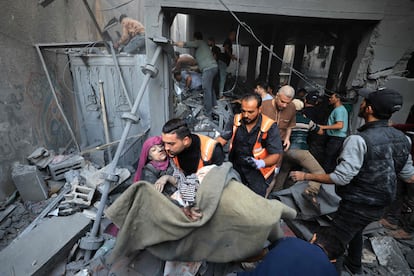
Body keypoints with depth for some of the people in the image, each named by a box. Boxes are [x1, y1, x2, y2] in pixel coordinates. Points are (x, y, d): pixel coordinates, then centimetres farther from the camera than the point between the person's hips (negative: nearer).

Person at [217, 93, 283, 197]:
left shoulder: (269, 126, -15)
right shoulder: (235, 120, -3)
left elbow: (276, 155, -14)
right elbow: (222, 138, -2)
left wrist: (261, 163, -31)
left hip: (257, 171, -3)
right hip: (236, 167, 3)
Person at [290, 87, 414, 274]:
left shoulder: (359, 140, -28)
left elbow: (341, 178, -28)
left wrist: (305, 176, -20)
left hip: (356, 206, -9)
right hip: (380, 206, 9)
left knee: (327, 247, 0)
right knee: (355, 230, 34)